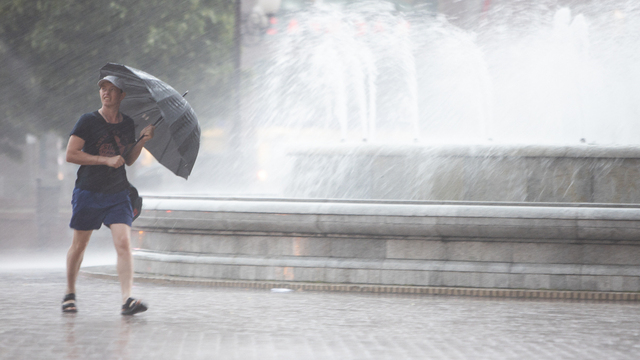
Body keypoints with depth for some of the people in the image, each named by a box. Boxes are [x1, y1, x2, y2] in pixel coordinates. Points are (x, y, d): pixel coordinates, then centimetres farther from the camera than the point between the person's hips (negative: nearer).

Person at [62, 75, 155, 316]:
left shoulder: (128, 124, 8)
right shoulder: (88, 121, -5)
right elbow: (71, 154, -11)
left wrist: (142, 140, 0)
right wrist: (106, 160, -15)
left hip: (118, 194, 2)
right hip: (88, 193, -2)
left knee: (123, 242, -15)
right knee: (79, 245, 8)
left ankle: (127, 300, -24)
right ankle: (70, 294, 29)